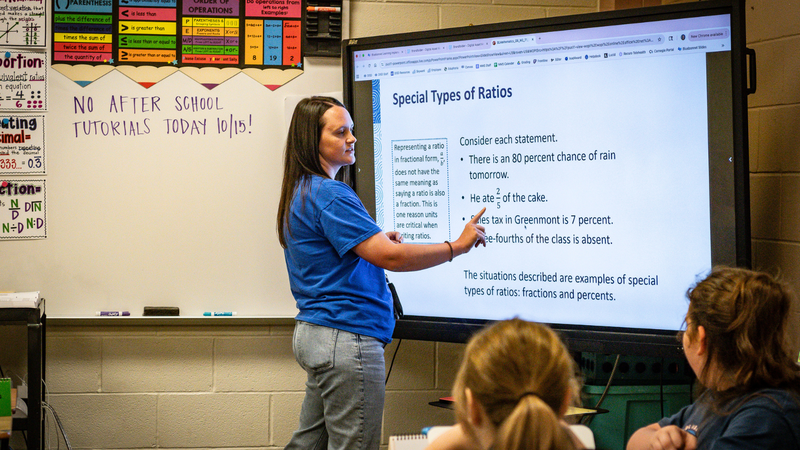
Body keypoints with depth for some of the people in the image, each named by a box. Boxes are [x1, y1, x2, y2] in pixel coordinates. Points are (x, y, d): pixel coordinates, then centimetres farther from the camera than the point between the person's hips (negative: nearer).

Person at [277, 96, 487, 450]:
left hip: (312, 335, 11)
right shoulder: (329, 195, -16)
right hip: (347, 337, -11)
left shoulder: (301, 192, 16)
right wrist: (457, 246, -14)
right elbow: (391, 258, -22)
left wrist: (377, 241, 11)